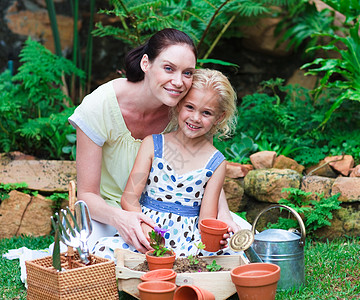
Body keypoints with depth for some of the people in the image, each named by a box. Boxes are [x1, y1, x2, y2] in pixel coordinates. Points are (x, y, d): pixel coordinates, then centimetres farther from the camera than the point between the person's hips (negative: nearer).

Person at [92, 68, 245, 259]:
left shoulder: (216, 163, 7)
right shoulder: (152, 144, 6)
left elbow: (206, 217, 2)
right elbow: (129, 198, -3)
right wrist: (143, 227, -25)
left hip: (188, 240, 1)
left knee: (230, 250, -31)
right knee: (105, 249, -31)